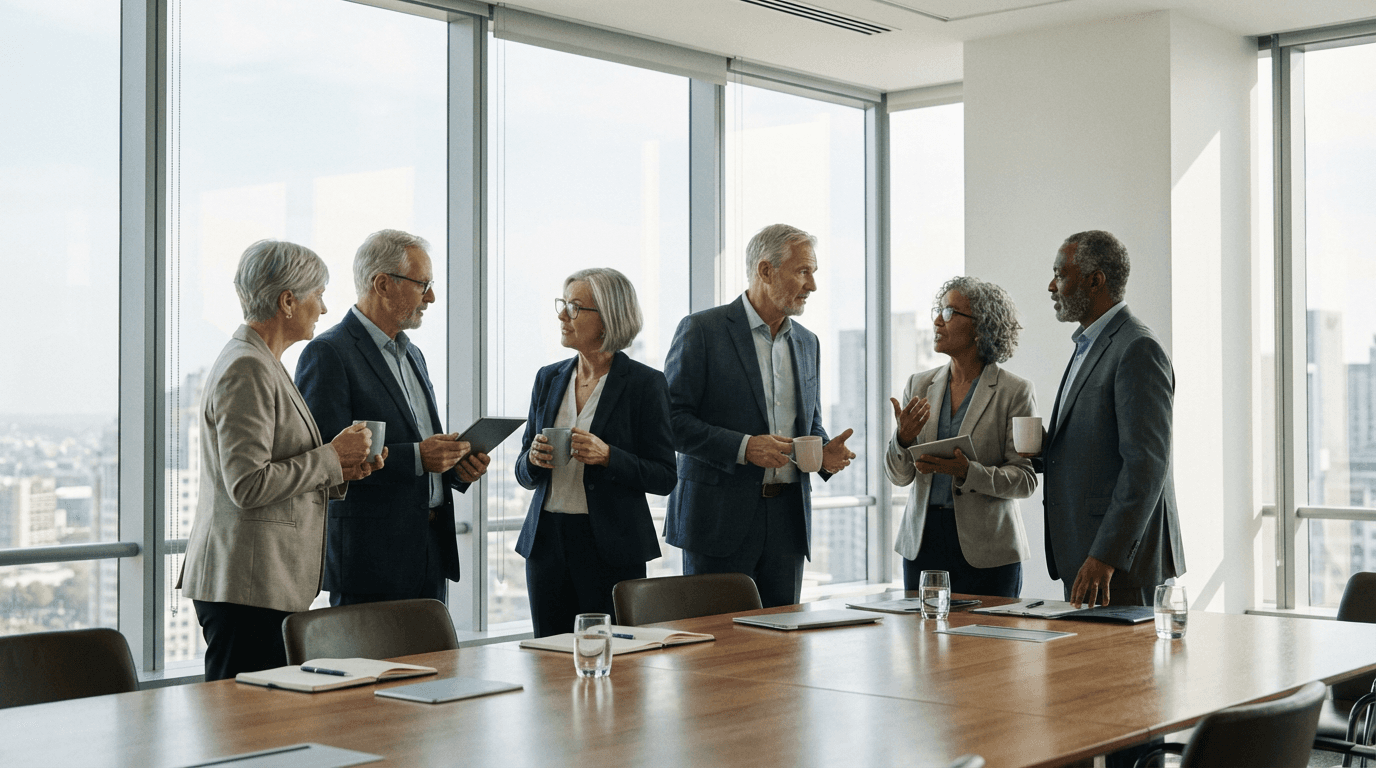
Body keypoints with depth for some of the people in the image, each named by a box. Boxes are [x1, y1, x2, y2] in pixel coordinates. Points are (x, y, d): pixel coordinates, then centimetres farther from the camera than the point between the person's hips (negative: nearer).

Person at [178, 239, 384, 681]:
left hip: (267, 584, 10)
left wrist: (341, 472, 8)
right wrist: (331, 457, -11)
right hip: (246, 584, -10)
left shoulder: (262, 365, 20)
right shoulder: (247, 370, -13)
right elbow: (248, 485, -20)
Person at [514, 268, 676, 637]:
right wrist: (534, 458, -7)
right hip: (546, 540, 5)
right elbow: (524, 475, 15)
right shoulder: (548, 379, 10)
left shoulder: (645, 383, -5)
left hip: (610, 547, -4)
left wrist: (607, 456, -20)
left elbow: (664, 478, -6)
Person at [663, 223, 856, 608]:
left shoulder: (806, 341, 15)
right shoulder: (702, 330, -5)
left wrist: (825, 453, 0)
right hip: (720, 518, -5)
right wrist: (743, 447, -20)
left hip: (787, 518, 6)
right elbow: (671, 420, -10)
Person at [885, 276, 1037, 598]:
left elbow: (1025, 478, -7)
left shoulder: (1015, 392, -3)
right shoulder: (919, 385, 9)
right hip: (922, 542, 4)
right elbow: (898, 475, 7)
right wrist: (903, 438, -13)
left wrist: (967, 472, -21)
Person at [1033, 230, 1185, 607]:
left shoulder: (1139, 350, -14)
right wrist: (1041, 452, 4)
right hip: (1082, 557, 9)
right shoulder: (1088, 347, 19)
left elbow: (1146, 464, -21)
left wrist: (1105, 557, -24)